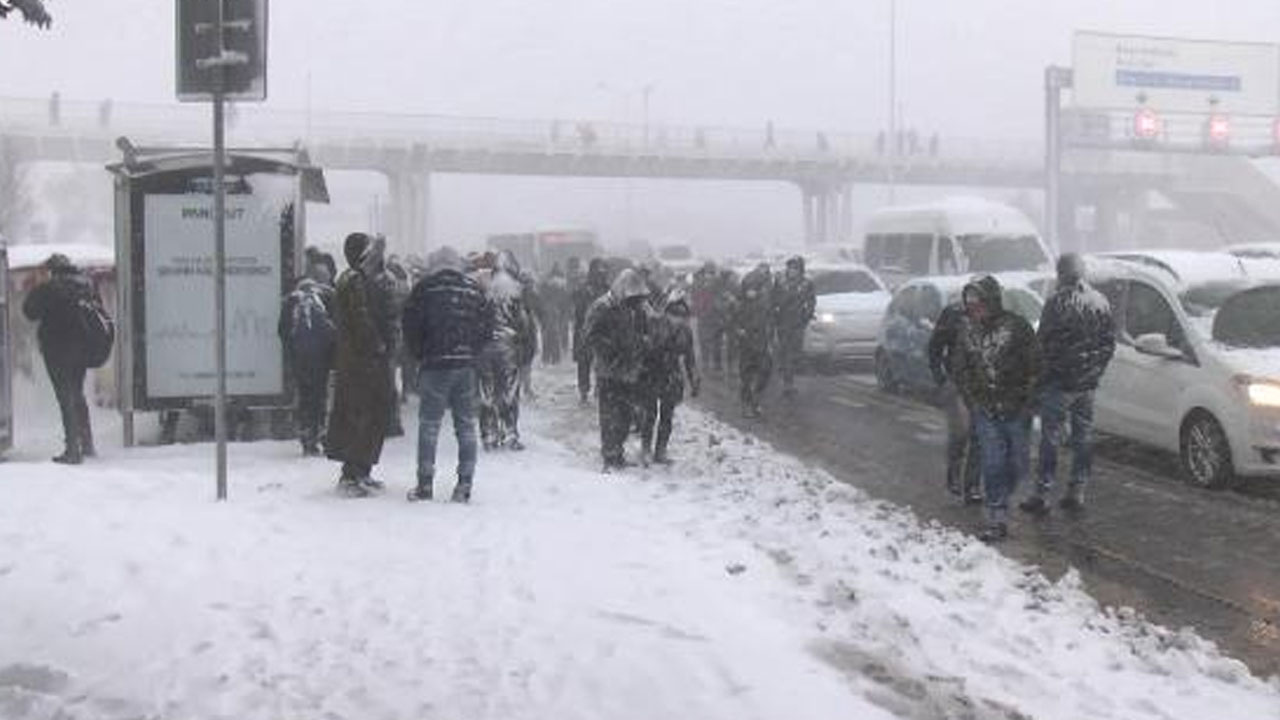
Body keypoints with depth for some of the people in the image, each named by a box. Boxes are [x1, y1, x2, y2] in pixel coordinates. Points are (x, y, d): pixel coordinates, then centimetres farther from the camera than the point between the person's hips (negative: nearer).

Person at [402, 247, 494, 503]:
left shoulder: (425, 288, -2)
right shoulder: (474, 290, 7)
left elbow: (409, 324, -3)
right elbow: (487, 328, 9)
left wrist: (420, 355, 8)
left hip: (435, 366, -3)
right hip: (466, 366, 3)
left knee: (429, 425, 2)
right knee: (466, 425, 7)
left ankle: (425, 484, 1)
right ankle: (464, 484, 6)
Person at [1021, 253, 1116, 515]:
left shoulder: (1058, 302, -14)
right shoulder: (1101, 302, 6)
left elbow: (1043, 343, -14)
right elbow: (1109, 343, 12)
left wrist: (1039, 376, -3)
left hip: (1059, 382, -6)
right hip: (1088, 383, 6)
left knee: (1050, 438, -2)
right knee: (1083, 438, 13)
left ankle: (1041, 494, 0)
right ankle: (1077, 492, 17)